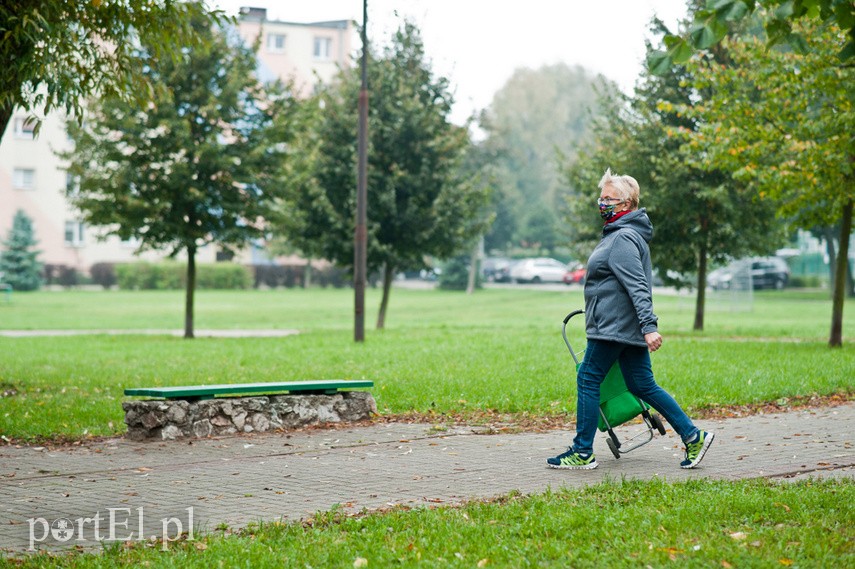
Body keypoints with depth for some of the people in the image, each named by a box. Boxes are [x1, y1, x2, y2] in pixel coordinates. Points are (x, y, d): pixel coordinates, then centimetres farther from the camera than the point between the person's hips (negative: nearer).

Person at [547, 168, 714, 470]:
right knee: (643, 386, 11)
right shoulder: (619, 233, 17)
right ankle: (693, 436, 10)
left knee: (587, 380, -2)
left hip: (614, 327, -10)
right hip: (628, 328, 10)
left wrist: (649, 327, -28)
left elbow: (637, 286, -23)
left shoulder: (623, 238, -15)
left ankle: (583, 452, 4)